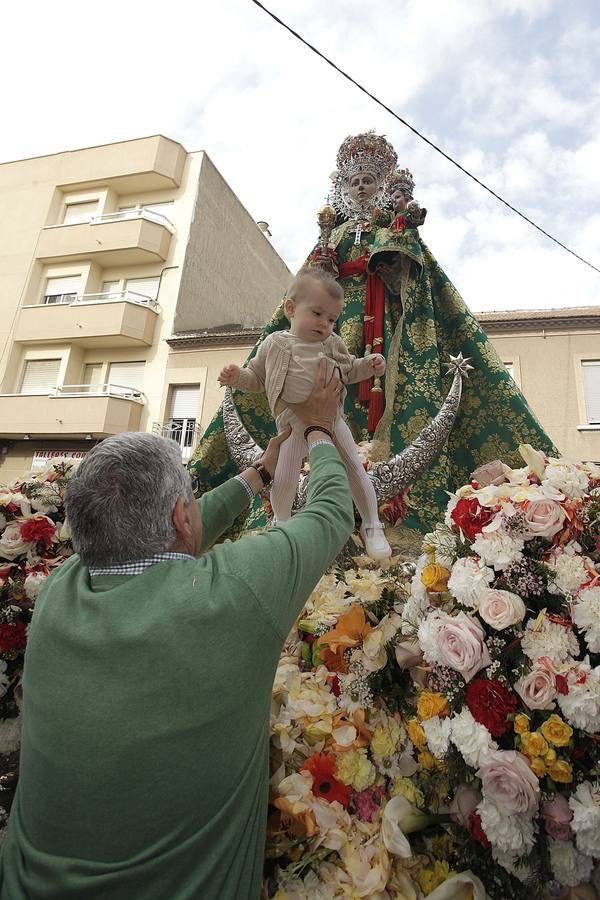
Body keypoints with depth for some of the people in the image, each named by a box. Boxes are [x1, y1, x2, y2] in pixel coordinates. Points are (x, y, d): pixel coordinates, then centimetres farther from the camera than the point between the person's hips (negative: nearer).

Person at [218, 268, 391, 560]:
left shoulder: (333, 343, 2)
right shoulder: (274, 344, -4)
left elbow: (350, 371, 16)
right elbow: (257, 377, 6)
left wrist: (369, 365, -3)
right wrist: (237, 377, -13)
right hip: (295, 424, -1)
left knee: (355, 469, 2)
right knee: (283, 480, -2)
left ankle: (371, 526, 21)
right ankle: (281, 523, 29)